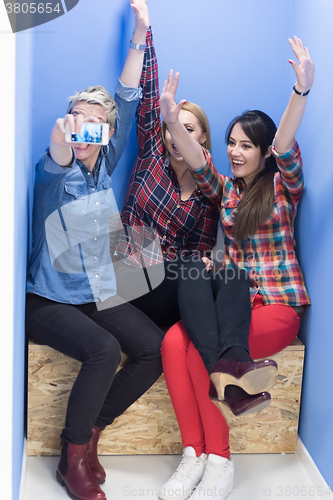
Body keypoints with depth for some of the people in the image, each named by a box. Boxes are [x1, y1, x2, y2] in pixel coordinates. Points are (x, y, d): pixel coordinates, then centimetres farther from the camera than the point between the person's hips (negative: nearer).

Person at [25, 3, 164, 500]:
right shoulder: (56, 172, -9)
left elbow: (127, 97, 2)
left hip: (101, 293, 6)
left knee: (155, 348, -15)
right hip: (50, 300, -5)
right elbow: (55, 163, -36)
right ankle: (73, 457, -9)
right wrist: (61, 137, -60)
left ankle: (89, 430, 3)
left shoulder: (105, 164, 4)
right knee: (104, 349, -30)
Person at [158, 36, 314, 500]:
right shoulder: (226, 189, 14)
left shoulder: (283, 186, 3)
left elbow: (286, 145, -17)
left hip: (279, 304, -4)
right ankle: (194, 453, -19)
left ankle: (218, 459, -14)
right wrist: (173, 122, -23)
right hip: (233, 298, 5)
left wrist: (301, 90, -34)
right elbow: (198, 162, -5)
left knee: (200, 349, -28)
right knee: (173, 342, -25)